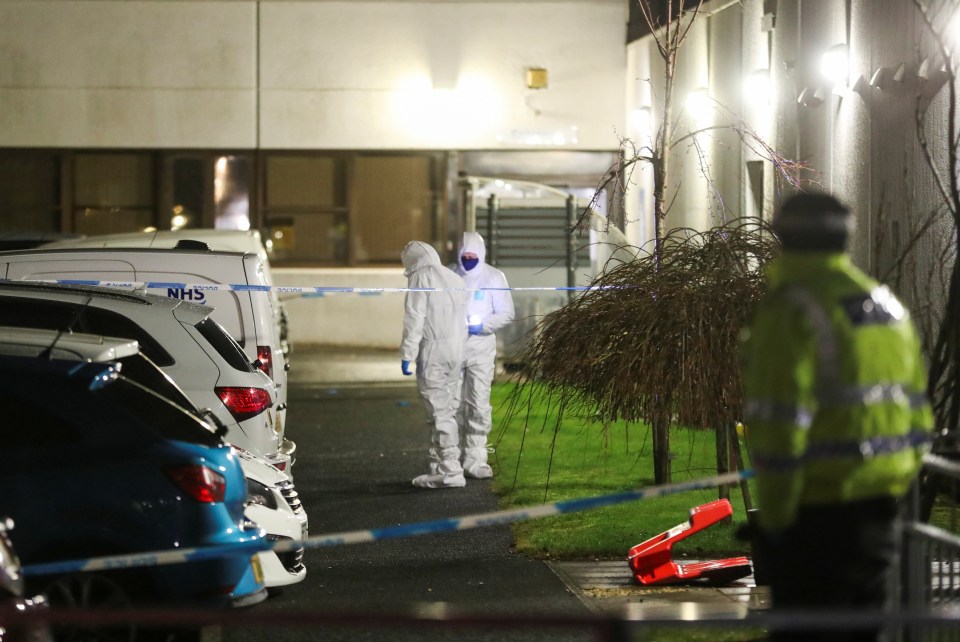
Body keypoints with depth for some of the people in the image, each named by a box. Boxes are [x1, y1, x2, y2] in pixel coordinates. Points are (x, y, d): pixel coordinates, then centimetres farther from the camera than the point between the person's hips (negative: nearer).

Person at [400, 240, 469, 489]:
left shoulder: (420, 278, -4)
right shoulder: (454, 279, 20)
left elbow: (414, 319, -11)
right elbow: (462, 318, 16)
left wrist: (407, 355, -10)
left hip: (433, 349, -8)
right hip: (456, 350, 8)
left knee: (439, 411, -8)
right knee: (446, 409, 11)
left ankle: (450, 471, -11)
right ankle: (439, 466, 13)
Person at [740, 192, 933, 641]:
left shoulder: (789, 309, -12)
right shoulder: (886, 304, 14)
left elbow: (780, 423, -18)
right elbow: (915, 407, 16)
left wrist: (774, 515, -12)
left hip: (817, 507, -7)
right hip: (880, 503, 7)